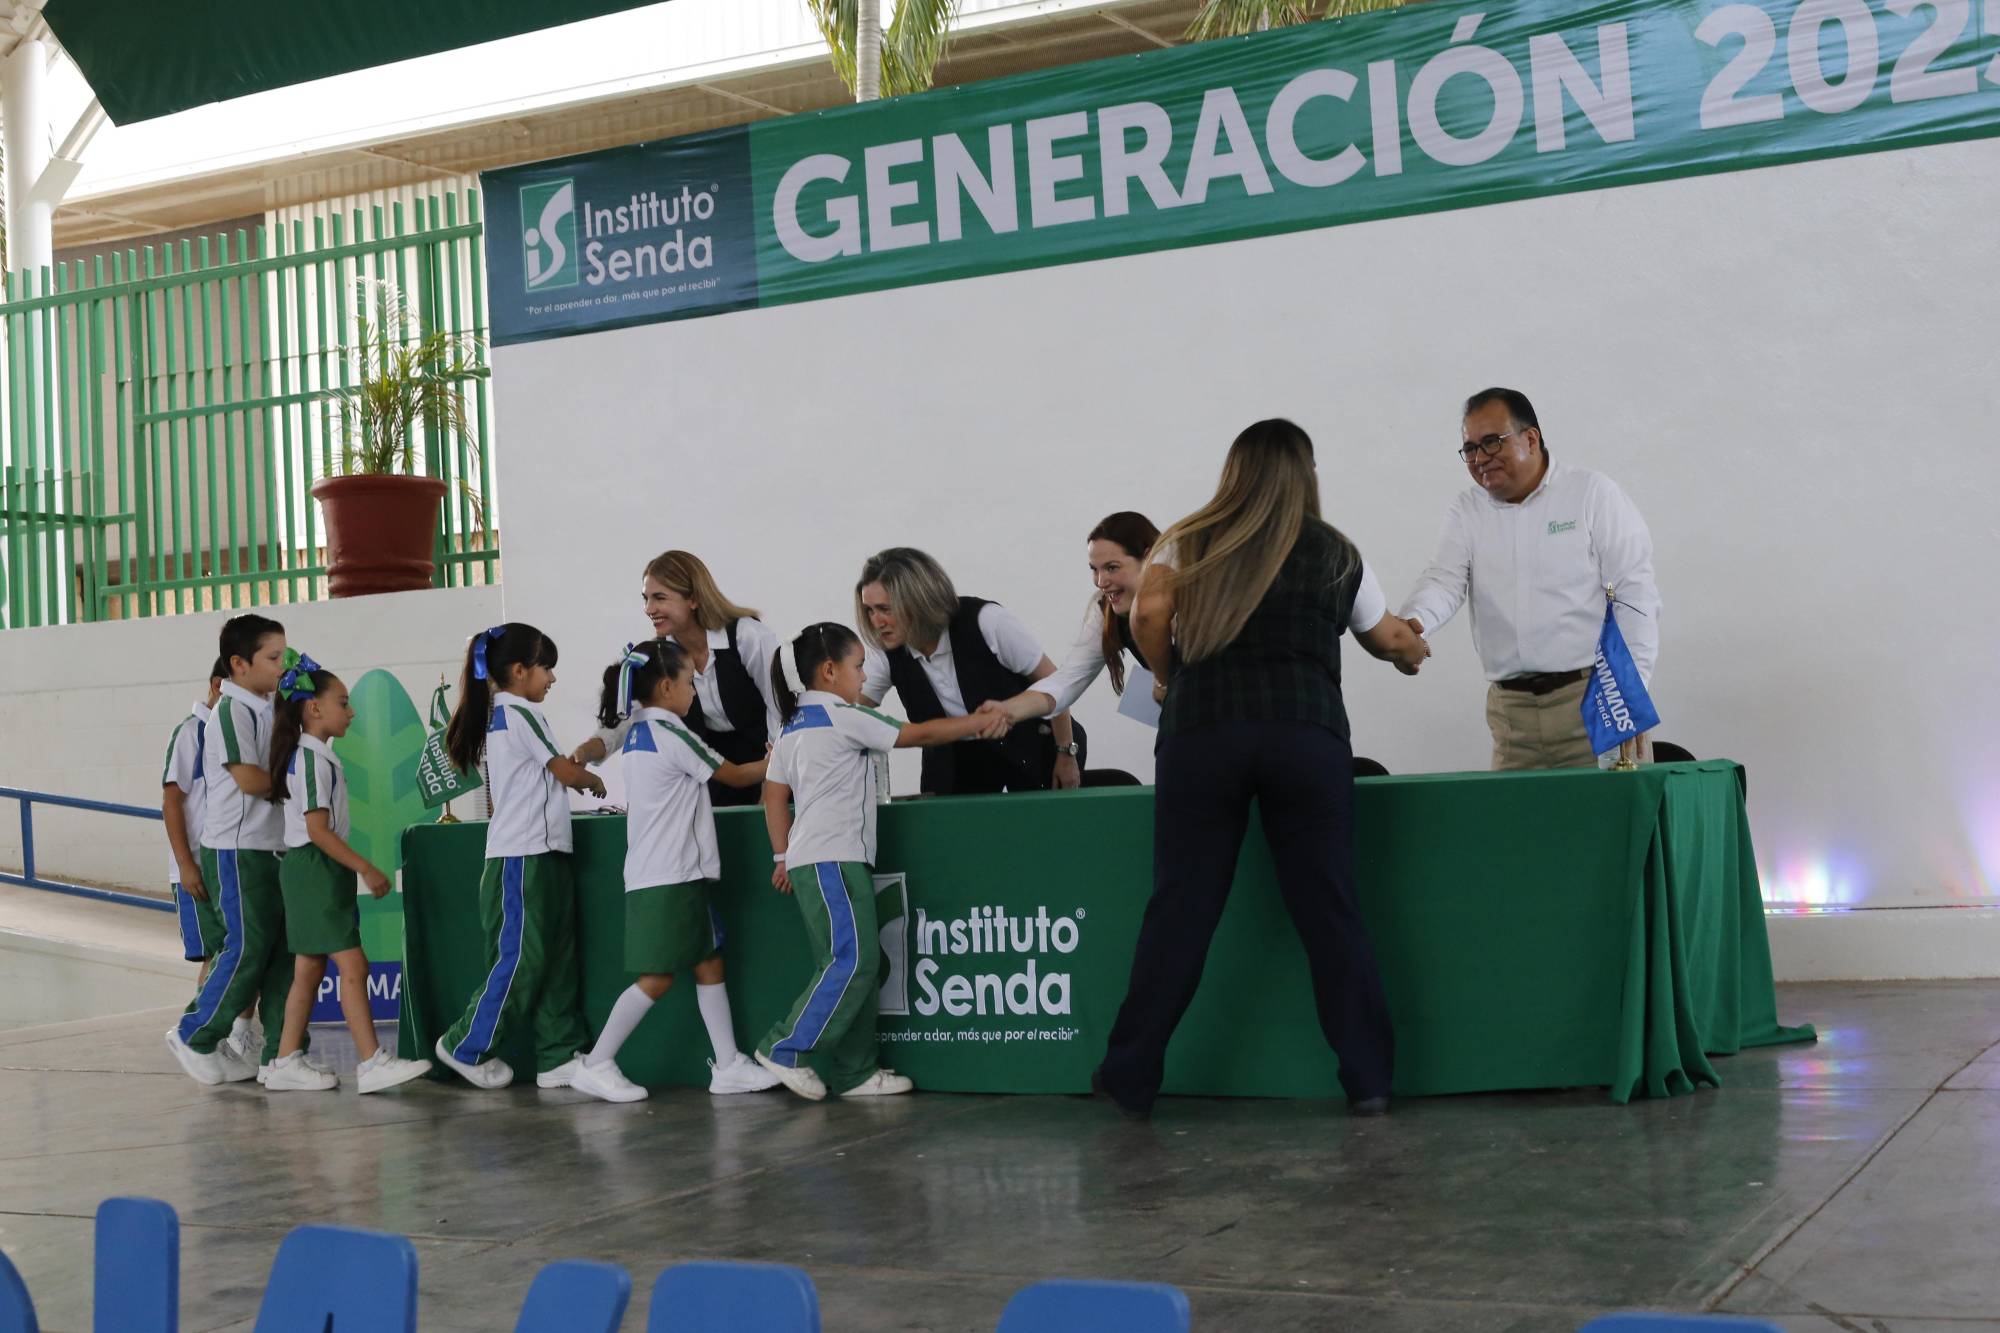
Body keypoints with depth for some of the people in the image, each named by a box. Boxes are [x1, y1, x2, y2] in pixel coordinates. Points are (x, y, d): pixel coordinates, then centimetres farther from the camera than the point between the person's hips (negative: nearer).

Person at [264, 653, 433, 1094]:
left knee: (309, 970, 11)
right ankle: (372, 1064, -14)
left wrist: (355, 870, 18)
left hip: (311, 872, 10)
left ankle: (286, 1064, 14)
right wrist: (366, 869, -21)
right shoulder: (312, 759, -15)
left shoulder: (315, 756, 16)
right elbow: (317, 829, -21)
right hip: (315, 869, -10)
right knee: (353, 965, -12)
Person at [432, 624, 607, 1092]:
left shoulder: (500, 715, 18)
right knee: (522, 958, -6)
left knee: (556, 957, 6)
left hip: (540, 854, 10)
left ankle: (561, 1056, 6)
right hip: (524, 858, -10)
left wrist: (574, 768, 7)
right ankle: (468, 1048, 6)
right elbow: (567, 773, -6)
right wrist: (595, 782, 11)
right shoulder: (519, 714, -11)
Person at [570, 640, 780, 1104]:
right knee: (657, 978, -6)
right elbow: (734, 775, -4)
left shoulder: (637, 734, 13)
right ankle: (596, 1066, -2)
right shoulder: (671, 735, -13)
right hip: (672, 877, -9)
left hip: (652, 873, 9)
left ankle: (728, 1065, 8)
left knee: (709, 965, 8)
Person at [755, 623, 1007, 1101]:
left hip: (810, 860, 10)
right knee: (854, 961, -12)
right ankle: (786, 1049, -10)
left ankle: (856, 1071, 8)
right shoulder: (844, 718, -9)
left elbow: (774, 794, 17)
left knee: (857, 963, 9)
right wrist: (981, 722, 0)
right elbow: (919, 735, -7)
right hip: (833, 860, -10)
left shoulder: (794, 725, 17)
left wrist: (784, 856, 18)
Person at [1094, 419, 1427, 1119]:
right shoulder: (1336, 553, 16)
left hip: (1201, 729, 0)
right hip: (1306, 733, 0)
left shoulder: (1188, 542, 11)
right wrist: (1413, 652, 51)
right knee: (1330, 910, 4)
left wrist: (1169, 676, 13)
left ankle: (1130, 1079, 10)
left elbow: (1149, 615, -5)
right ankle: (1368, 1077, 7)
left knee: (1179, 909, 5)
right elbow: (1391, 640, 29)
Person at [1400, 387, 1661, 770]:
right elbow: (1445, 581, -2)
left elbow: (1635, 596, -2)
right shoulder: (1465, 512, 12)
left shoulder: (1593, 493, 1)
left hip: (1593, 694, -3)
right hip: (1509, 707, 3)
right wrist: (1412, 622, -25)